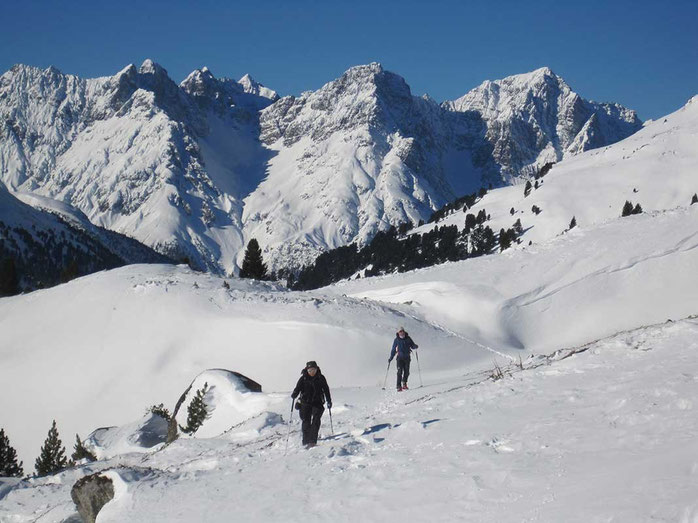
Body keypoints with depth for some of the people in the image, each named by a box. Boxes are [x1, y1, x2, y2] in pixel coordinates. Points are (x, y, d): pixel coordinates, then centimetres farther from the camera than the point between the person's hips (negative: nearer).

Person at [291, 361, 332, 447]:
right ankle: (306, 442, 9)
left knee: (316, 420, -14)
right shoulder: (303, 378, -1)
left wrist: (329, 401, 10)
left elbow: (326, 390, 10)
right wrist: (294, 395, -29)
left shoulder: (321, 378, 3)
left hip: (317, 403, 0)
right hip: (305, 403, 0)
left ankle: (313, 441, -16)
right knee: (306, 422, -2)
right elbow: (298, 388, -9)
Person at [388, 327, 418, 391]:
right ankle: (399, 386, -14)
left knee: (406, 372, 2)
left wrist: (415, 346, -15)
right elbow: (393, 349, 8)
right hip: (400, 357, -2)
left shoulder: (408, 338, 4)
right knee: (400, 372, -13)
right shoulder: (396, 340, 2)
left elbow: (412, 346, 9)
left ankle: (404, 384, 23)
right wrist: (390, 358, 5)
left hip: (407, 357, 2)